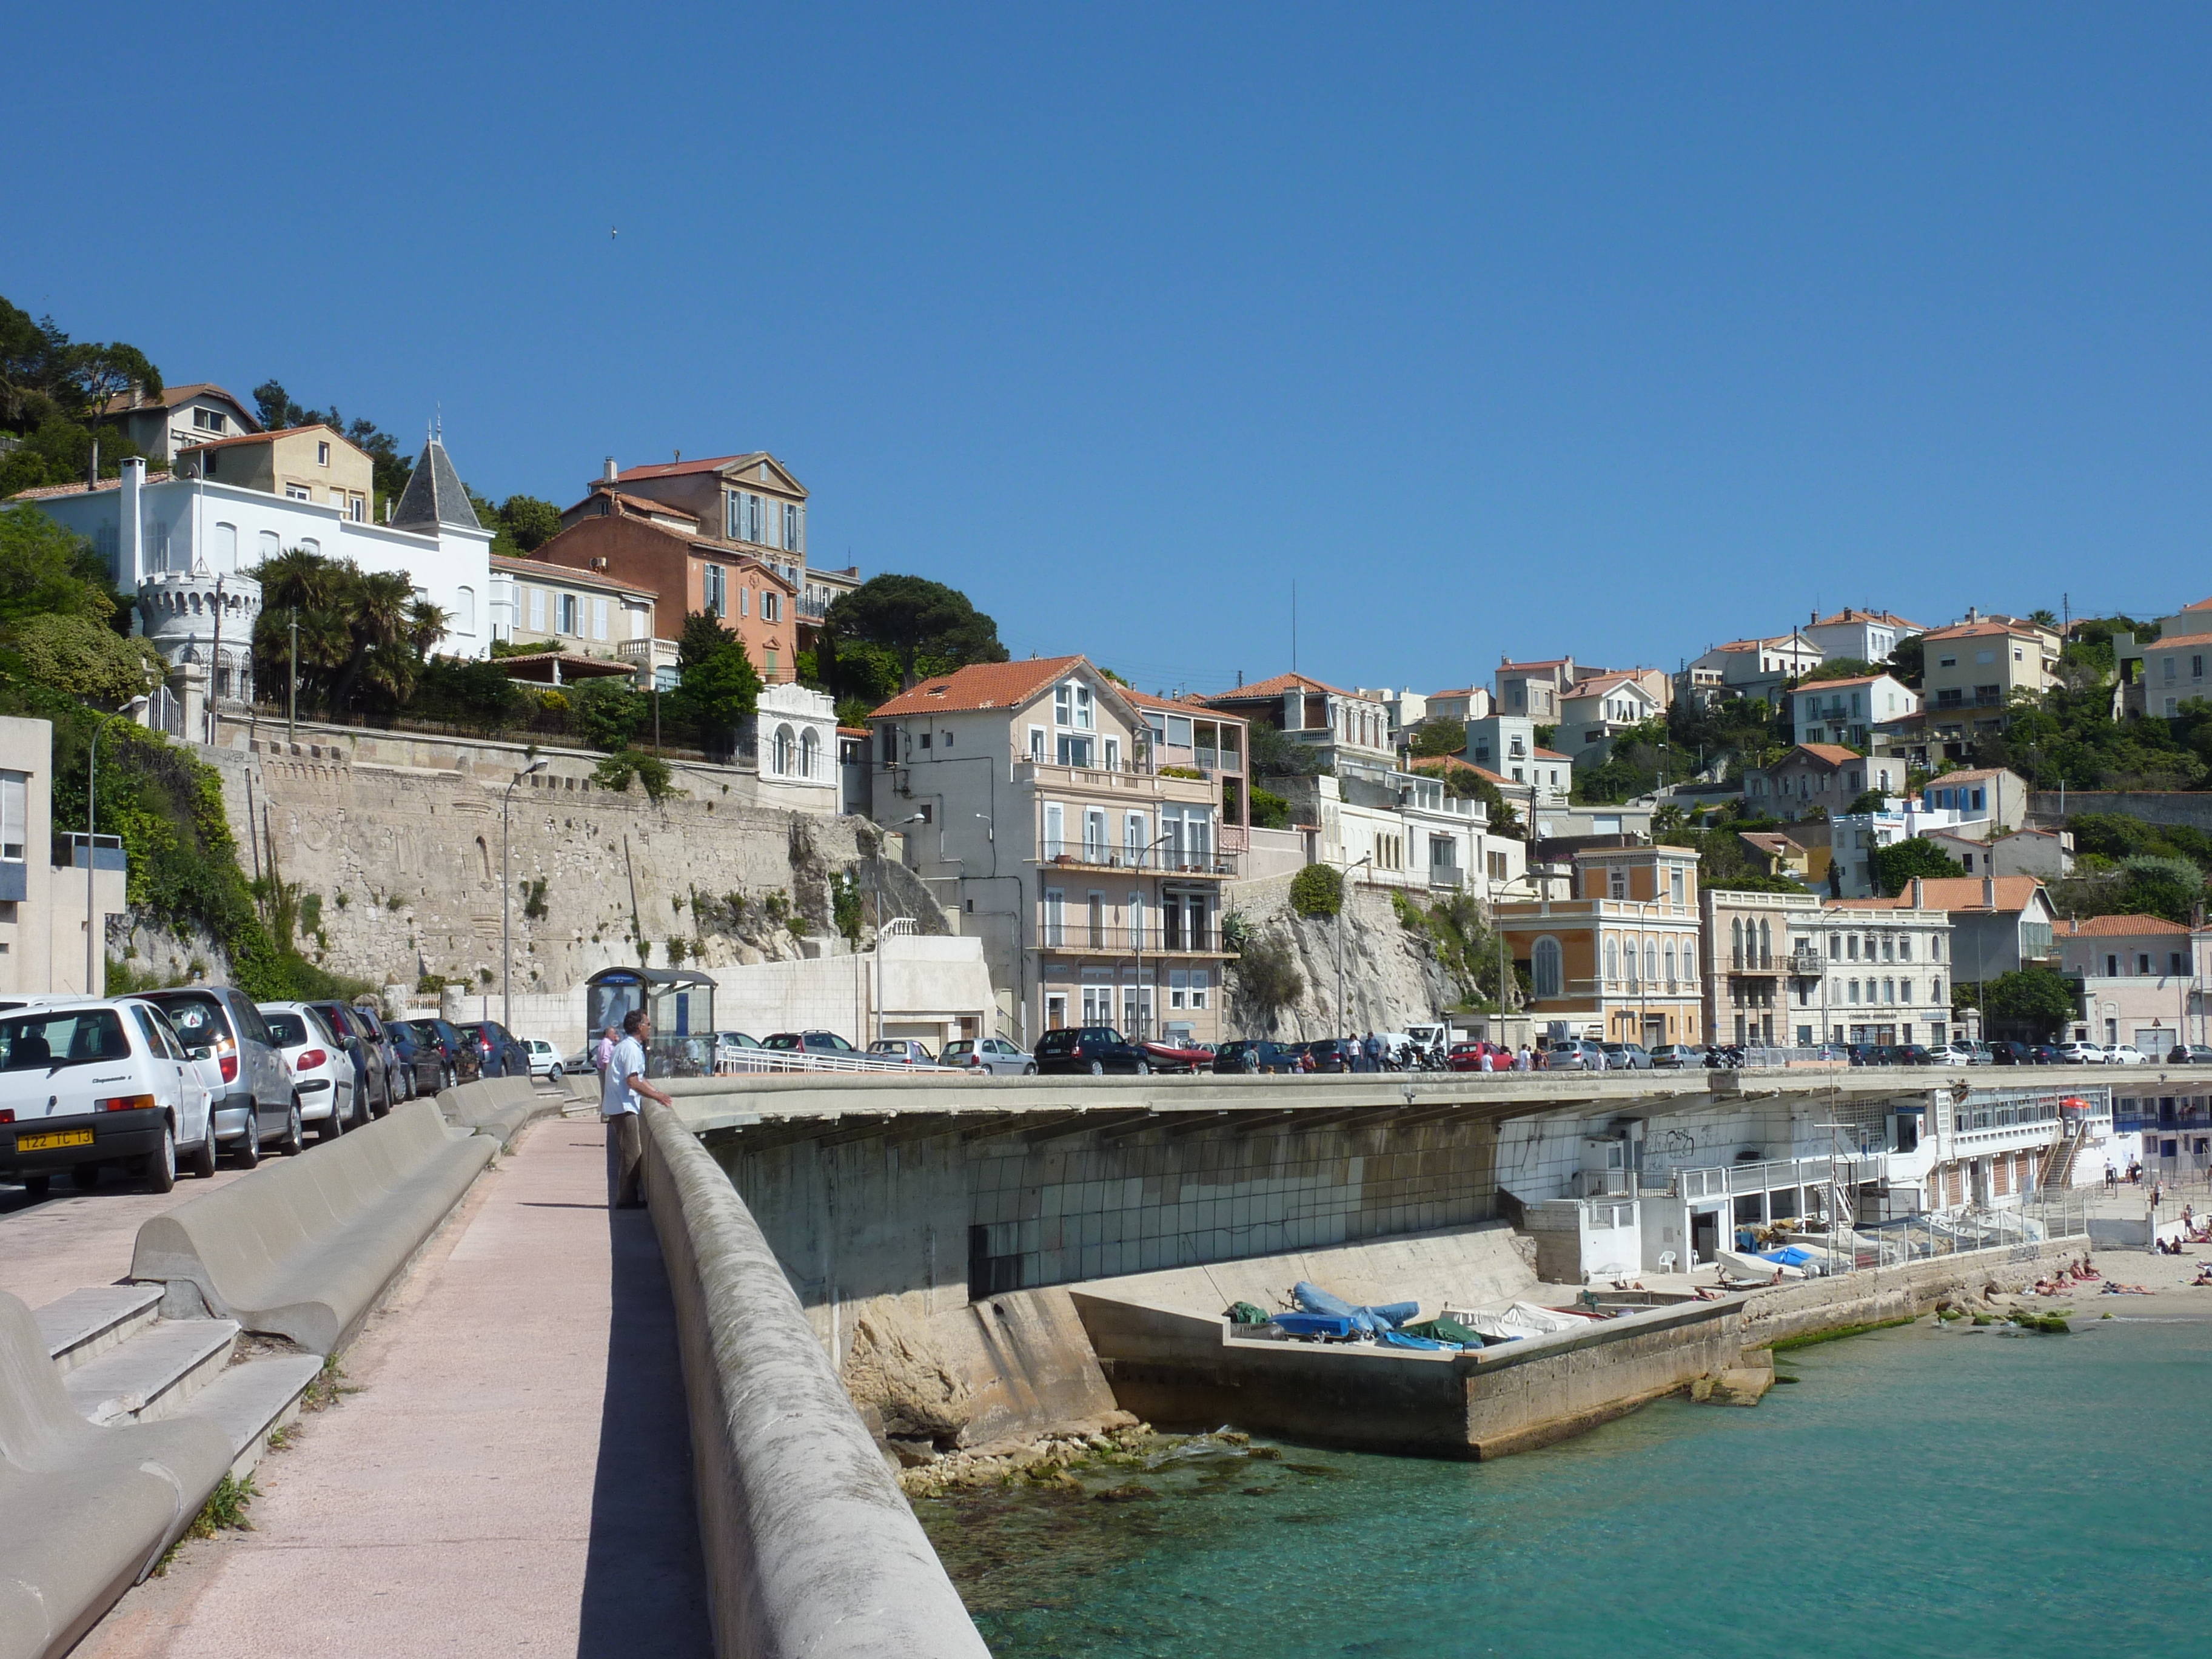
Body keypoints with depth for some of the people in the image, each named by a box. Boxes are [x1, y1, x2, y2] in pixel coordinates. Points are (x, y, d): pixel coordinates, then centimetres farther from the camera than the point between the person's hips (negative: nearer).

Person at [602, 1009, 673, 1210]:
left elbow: (639, 1080, 24)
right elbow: (632, 1082, -21)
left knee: (630, 1154, 13)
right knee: (631, 1155, -7)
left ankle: (627, 1198, 18)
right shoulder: (631, 1049, -15)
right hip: (623, 1108, -11)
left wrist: (658, 1092, 19)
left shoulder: (630, 1047, 18)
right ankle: (626, 1200, -5)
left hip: (620, 1107, 11)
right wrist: (657, 1096, -15)